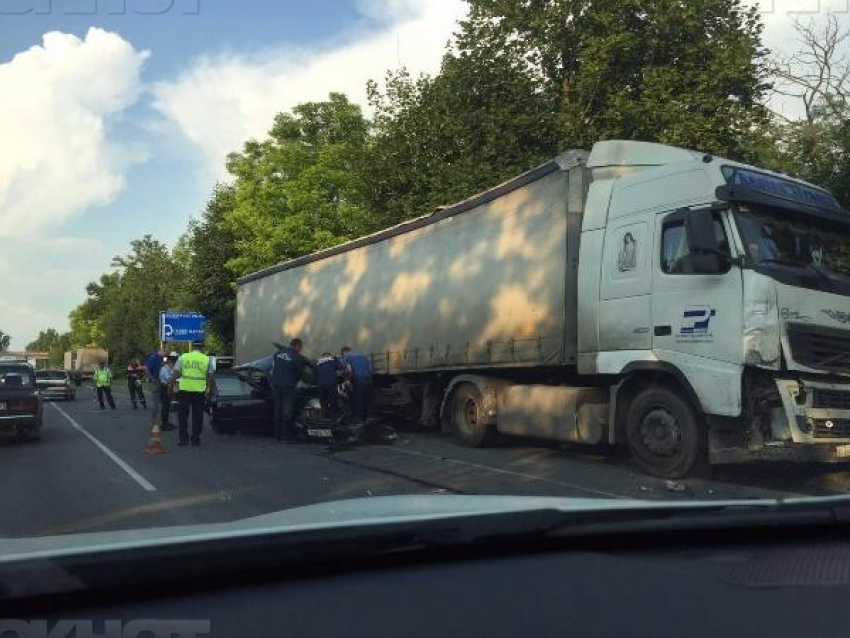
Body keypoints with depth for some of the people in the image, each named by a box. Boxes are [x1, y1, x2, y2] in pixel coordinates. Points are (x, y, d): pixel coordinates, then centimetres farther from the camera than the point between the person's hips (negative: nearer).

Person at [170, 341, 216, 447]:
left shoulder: (183, 357, 1)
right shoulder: (207, 359, 1)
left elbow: (176, 373, -3)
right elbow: (211, 377, 2)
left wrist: (171, 384, 7)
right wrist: (211, 389, 12)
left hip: (185, 390, 0)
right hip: (199, 391, 0)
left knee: (183, 415, 11)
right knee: (197, 416, 9)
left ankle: (183, 438, 9)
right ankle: (195, 438, 12)